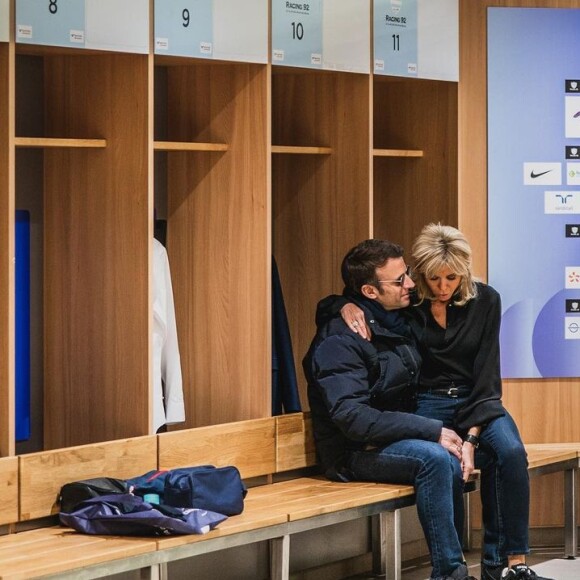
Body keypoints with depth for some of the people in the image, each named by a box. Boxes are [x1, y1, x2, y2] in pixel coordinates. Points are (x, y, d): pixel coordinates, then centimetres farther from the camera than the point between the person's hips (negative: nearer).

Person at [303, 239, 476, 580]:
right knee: (435, 458, -33)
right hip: (355, 452, -8)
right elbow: (352, 418, -25)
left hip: (401, 437, 8)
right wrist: (431, 430, -26)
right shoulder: (339, 340, -15)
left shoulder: (398, 322, 11)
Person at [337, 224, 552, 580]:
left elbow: (486, 374, -6)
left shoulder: (485, 300, -1)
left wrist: (471, 437, -18)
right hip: (427, 405, -1)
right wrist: (349, 306, -16)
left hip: (477, 401, 2)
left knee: (511, 452, -31)